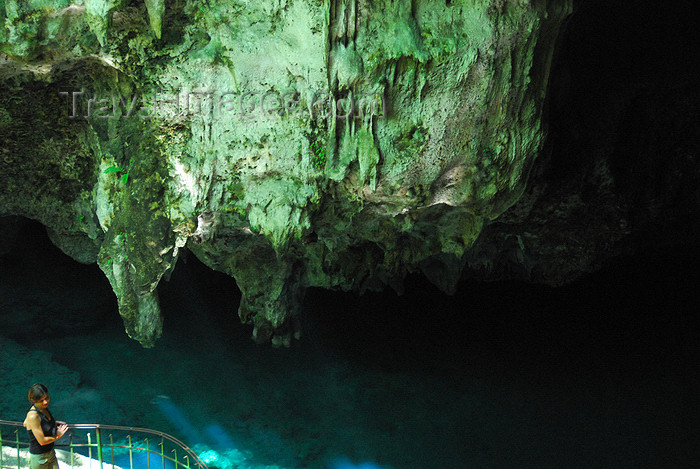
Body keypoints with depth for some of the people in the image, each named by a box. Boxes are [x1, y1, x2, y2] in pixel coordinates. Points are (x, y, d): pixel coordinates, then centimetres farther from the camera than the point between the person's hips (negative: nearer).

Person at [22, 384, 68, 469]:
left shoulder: (43, 408, -4)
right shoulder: (33, 416, -28)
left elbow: (25, 424, 14)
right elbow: (42, 441, -25)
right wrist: (57, 436, -8)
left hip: (51, 452, 8)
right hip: (39, 457, -8)